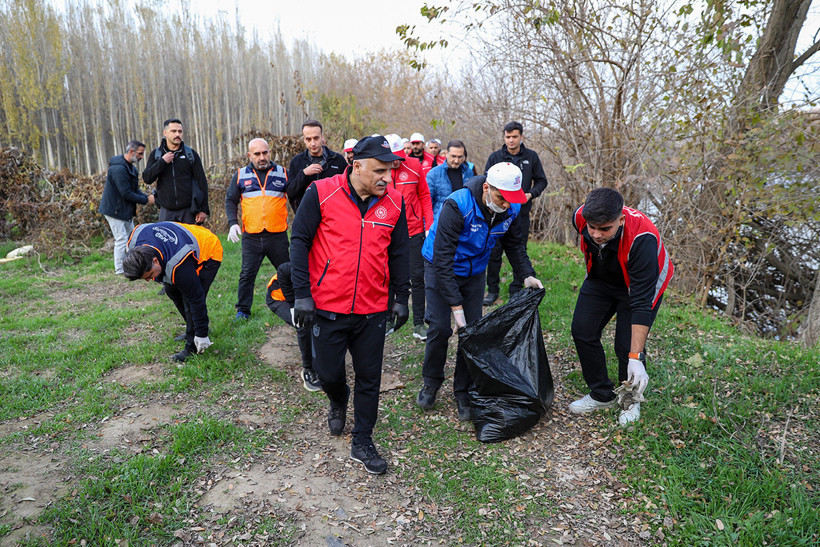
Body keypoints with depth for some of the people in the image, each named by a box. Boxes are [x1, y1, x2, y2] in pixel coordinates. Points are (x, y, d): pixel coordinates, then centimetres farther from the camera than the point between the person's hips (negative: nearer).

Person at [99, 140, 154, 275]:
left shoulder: (131, 168, 10)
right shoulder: (118, 168, -23)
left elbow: (135, 189, 12)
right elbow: (126, 194, -26)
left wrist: (147, 197, -6)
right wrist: (146, 200, -19)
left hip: (126, 210, 10)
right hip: (114, 210, -10)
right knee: (121, 239, -7)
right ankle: (120, 270, 2)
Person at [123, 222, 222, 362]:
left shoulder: (178, 268, -42)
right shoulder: (135, 236, -23)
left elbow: (197, 299, -32)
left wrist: (201, 335, -24)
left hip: (209, 254, -9)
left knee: (191, 298, -17)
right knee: (171, 290, 12)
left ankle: (192, 347, -4)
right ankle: (192, 329, 28)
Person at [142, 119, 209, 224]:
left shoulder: (191, 154, 4)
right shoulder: (156, 154, 9)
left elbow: (202, 182, 2)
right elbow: (147, 179, 0)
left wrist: (203, 209, -5)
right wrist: (162, 162, -13)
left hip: (189, 211, -1)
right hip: (166, 211, 1)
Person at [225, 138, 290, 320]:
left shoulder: (282, 173, 6)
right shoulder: (240, 175, 8)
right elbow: (230, 200, 12)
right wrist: (233, 223, 0)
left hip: (278, 236, 0)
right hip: (251, 237, 0)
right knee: (247, 274, 5)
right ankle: (243, 310, 18)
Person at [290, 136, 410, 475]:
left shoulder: (393, 202, 0)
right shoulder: (322, 193, -10)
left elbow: (399, 252, 9)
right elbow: (299, 241, -6)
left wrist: (401, 297, 9)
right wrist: (302, 294, -9)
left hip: (373, 310, 2)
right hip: (328, 307, -2)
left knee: (369, 378, 9)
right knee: (328, 373, 11)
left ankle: (362, 442, 27)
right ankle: (338, 400, 47)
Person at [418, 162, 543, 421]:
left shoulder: (512, 209, -15)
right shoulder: (458, 205, -33)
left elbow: (516, 244, 5)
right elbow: (442, 258, -33)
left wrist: (527, 275, -11)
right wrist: (455, 305, -35)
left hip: (474, 271, 4)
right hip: (440, 268, -4)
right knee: (440, 327, -6)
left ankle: (463, 391, 16)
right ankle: (431, 382, 19)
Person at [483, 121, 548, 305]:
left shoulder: (531, 157, 6)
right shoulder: (495, 157, 4)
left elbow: (541, 181, 12)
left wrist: (531, 194, -7)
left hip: (521, 213, 1)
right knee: (494, 252, 0)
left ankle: (516, 292, 16)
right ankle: (492, 291, 13)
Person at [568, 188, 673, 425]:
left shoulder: (642, 239, -42)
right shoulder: (580, 217, -28)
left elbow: (642, 302, -40)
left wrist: (636, 358, -41)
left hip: (642, 282, -4)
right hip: (600, 278, 5)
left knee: (626, 345, -13)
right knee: (582, 330, -4)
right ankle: (602, 395, 16)